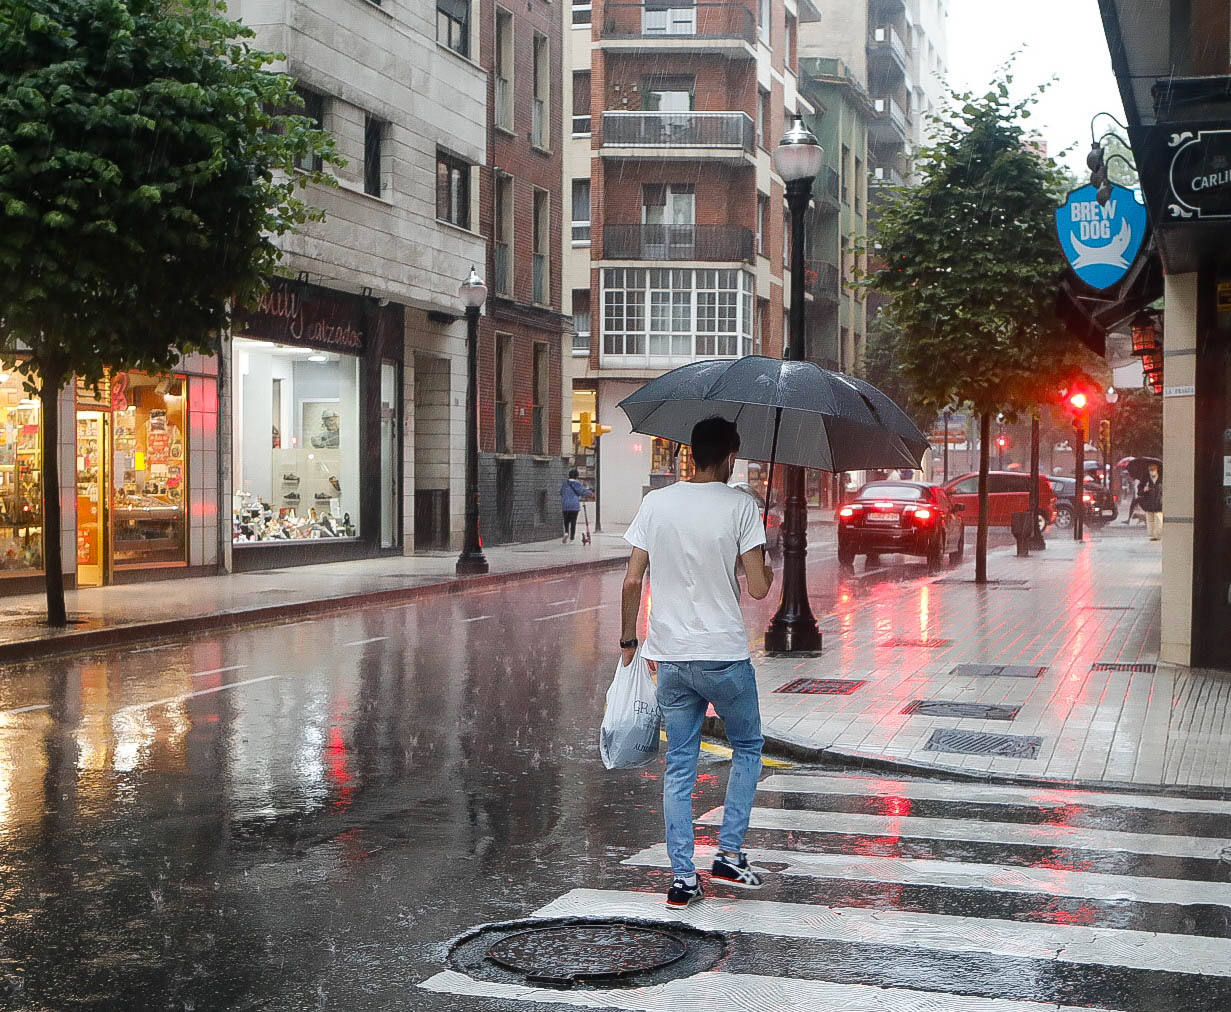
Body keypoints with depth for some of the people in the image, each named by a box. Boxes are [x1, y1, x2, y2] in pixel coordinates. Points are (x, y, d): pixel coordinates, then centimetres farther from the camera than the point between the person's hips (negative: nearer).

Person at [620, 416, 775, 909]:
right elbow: (757, 588, -11)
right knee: (747, 748, 20)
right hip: (725, 656, -3)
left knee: (678, 769, 10)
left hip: (671, 658, 3)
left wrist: (628, 640, 12)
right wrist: (769, 571, 12)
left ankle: (682, 878, 10)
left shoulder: (655, 502, 1)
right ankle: (729, 854, 15)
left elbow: (633, 581, 0)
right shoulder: (740, 505, -8)